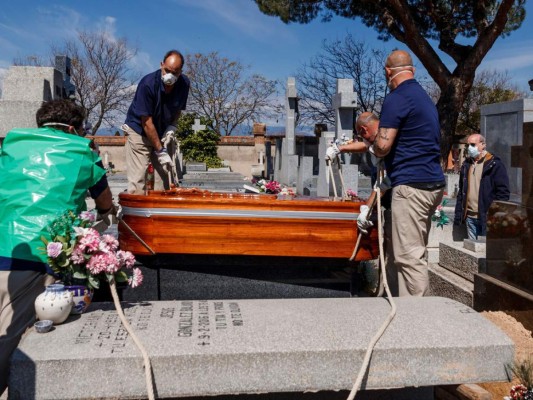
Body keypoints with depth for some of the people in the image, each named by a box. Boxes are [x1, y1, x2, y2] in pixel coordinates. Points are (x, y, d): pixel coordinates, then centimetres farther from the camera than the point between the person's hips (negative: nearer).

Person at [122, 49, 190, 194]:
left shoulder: (184, 84, -10)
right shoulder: (148, 83, -25)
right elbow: (147, 122, -22)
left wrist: (172, 127, -10)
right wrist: (160, 151, -23)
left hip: (161, 134, 5)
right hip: (139, 131, -5)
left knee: (162, 181, 1)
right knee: (138, 182, -12)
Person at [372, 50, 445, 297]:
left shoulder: (396, 98, -10)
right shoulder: (424, 97, 20)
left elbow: (382, 146, -17)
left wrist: (373, 150, 7)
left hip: (411, 185, -10)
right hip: (433, 183, 10)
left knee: (409, 256, -7)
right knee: (414, 252, 14)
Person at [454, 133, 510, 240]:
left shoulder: (495, 165, -4)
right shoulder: (466, 165, 15)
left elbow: (503, 192, -7)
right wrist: (458, 213, 13)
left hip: (487, 217, -6)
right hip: (470, 217, 6)